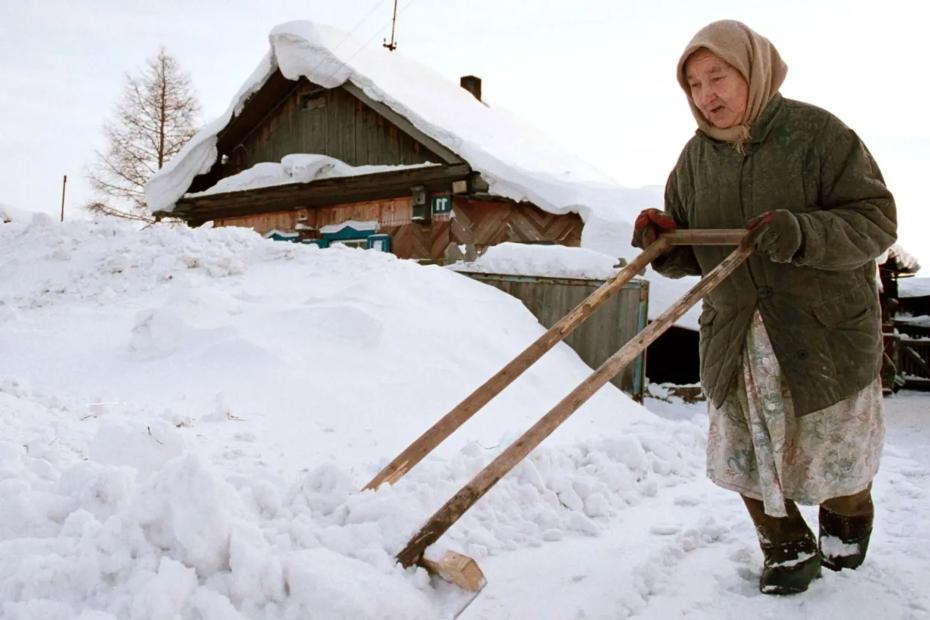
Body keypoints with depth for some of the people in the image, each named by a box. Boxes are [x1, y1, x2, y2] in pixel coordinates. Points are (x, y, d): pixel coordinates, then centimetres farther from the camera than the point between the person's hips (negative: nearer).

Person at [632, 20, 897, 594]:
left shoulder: (818, 132, -12)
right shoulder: (696, 158, 2)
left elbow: (876, 220, -14)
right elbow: (687, 255, 8)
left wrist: (805, 233, -32)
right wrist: (662, 241, -16)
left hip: (826, 329, -3)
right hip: (735, 335, 4)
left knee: (835, 446, 15)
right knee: (746, 450, 8)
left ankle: (847, 523, 48)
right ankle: (789, 549, 31)